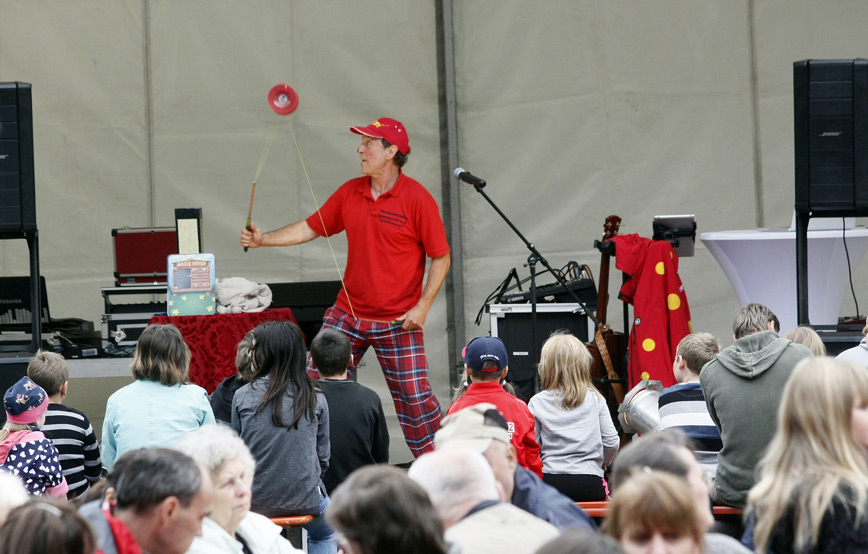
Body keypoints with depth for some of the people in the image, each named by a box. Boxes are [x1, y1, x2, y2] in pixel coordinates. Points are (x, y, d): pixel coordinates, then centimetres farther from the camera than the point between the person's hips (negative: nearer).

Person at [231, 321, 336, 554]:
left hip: (255, 501, -1)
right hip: (304, 498, 1)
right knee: (325, 535, 33)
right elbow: (323, 457, 1)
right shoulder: (316, 399, -5)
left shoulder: (243, 397, -7)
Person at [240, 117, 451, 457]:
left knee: (414, 397, -4)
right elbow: (310, 228, 14)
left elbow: (441, 257, -7)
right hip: (347, 314, 5)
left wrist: (422, 306, -13)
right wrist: (264, 239, 3)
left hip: (398, 322, -5)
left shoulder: (417, 198, -10)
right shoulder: (350, 192, 6)